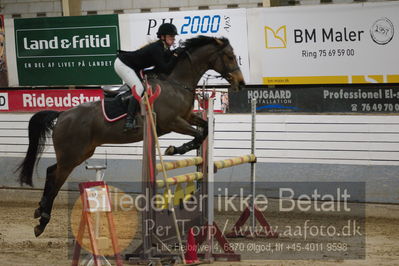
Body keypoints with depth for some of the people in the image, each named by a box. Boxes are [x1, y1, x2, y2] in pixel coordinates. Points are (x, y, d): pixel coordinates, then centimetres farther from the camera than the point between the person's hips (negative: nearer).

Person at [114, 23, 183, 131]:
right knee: (139, 89, -21)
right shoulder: (156, 49, -25)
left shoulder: (164, 49, 4)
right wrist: (175, 54, -25)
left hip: (134, 68, 11)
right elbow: (165, 69, -27)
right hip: (122, 64, -11)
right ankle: (129, 121, -27)